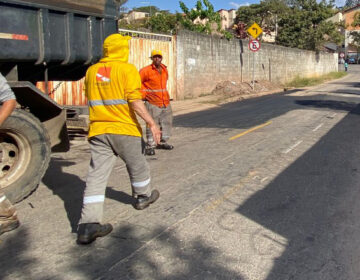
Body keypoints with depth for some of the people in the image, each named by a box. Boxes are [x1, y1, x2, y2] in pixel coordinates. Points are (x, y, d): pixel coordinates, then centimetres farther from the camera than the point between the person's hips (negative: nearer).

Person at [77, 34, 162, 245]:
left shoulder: (92, 71, 10)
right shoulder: (127, 69, -7)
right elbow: (135, 101, -16)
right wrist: (152, 124, -13)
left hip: (98, 130, 4)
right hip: (125, 129, -4)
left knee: (96, 175, 1)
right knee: (137, 165, 20)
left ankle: (89, 224, -4)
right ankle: (143, 196, 42)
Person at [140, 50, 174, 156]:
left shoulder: (164, 69, 10)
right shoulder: (146, 70, -12)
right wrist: (143, 94, -6)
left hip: (165, 102, 7)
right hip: (152, 103, -7)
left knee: (167, 122, 14)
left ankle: (162, 142, 29)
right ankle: (150, 146, 1)